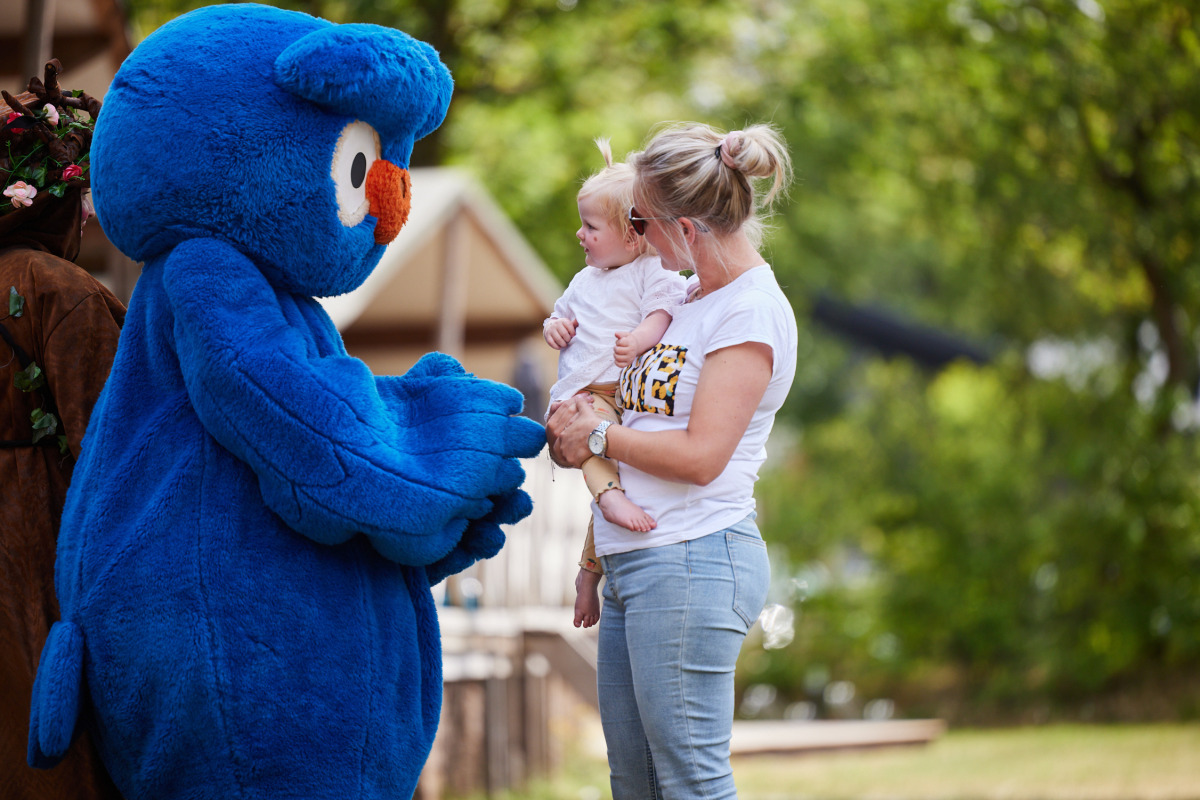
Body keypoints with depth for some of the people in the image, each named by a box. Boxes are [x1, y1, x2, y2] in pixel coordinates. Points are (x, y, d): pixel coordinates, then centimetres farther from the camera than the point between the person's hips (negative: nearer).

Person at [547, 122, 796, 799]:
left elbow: (701, 455, -18)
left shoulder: (753, 312, -11)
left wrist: (598, 437, -6)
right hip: (633, 564, 9)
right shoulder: (695, 296, 15)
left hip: (692, 560, -9)